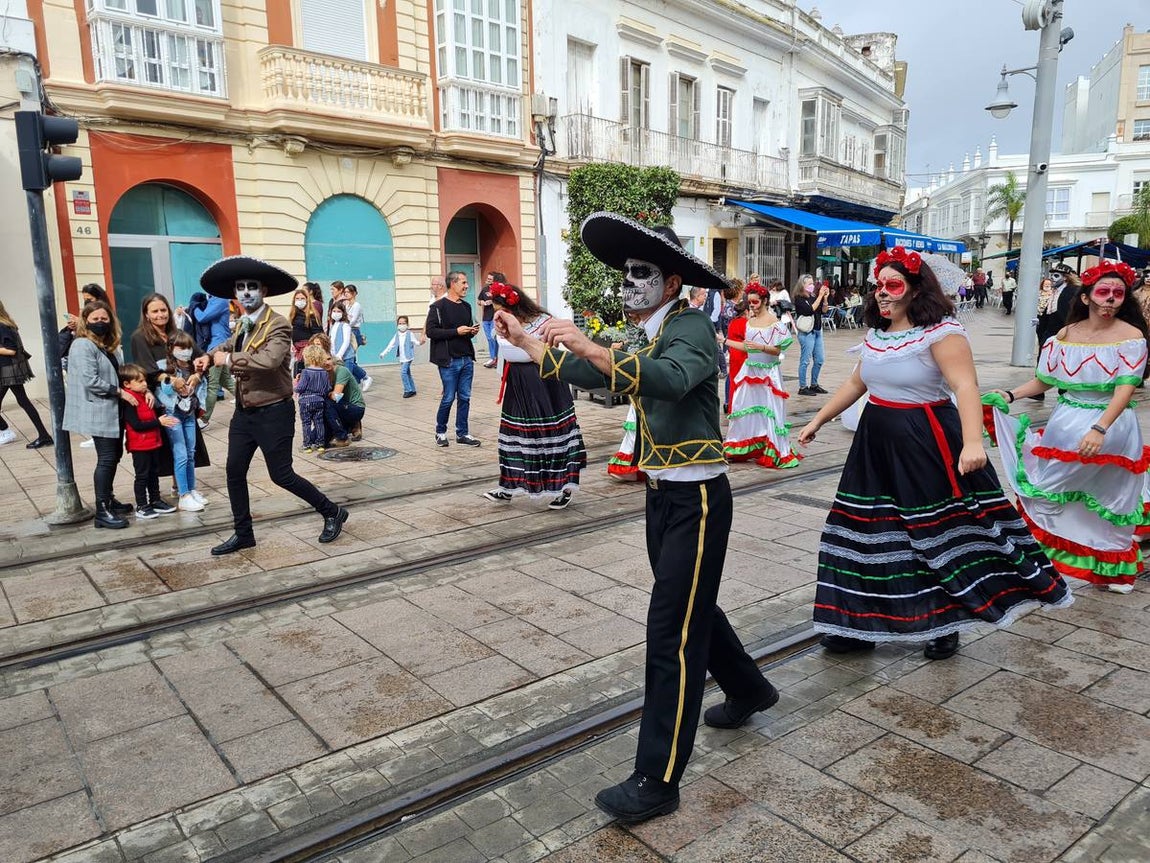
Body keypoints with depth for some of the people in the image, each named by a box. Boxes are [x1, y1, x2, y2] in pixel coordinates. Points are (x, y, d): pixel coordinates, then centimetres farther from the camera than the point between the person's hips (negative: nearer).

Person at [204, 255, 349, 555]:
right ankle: (243, 534, 23)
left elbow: (269, 360, -33)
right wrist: (221, 355, -1)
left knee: (281, 475, -2)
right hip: (244, 411, 8)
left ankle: (332, 513, 17)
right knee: (234, 472, 9)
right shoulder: (242, 326, 11)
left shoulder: (278, 324, -17)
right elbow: (222, 350, 24)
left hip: (273, 413, -8)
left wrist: (230, 359, -19)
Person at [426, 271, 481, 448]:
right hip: (449, 360, -6)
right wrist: (456, 331, -17)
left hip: (467, 359, 6)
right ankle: (440, 432, 18)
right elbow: (430, 331, -13)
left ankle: (462, 433, 17)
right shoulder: (438, 306, -7)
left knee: (464, 398, 8)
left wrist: (472, 331, 2)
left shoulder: (466, 306, 14)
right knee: (448, 398, 0)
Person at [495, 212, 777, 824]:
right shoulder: (644, 339, 13)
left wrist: (589, 346, -44)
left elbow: (672, 379, -37)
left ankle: (657, 780, 4)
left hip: (697, 498, -9)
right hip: (663, 494, 9)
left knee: (673, 632, -6)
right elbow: (581, 374, 19)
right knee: (692, 607, 23)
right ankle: (748, 689, 48)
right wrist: (524, 339, 14)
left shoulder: (692, 326, -15)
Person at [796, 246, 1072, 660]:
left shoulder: (941, 332, -13)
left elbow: (966, 387, -23)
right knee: (868, 531, 10)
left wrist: (973, 442, -36)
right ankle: (858, 625, 21)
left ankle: (945, 626, 24)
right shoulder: (874, 334, 10)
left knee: (941, 534, 5)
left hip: (927, 444, -7)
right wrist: (817, 420, 20)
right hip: (876, 442, 7)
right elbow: (855, 384, 20)